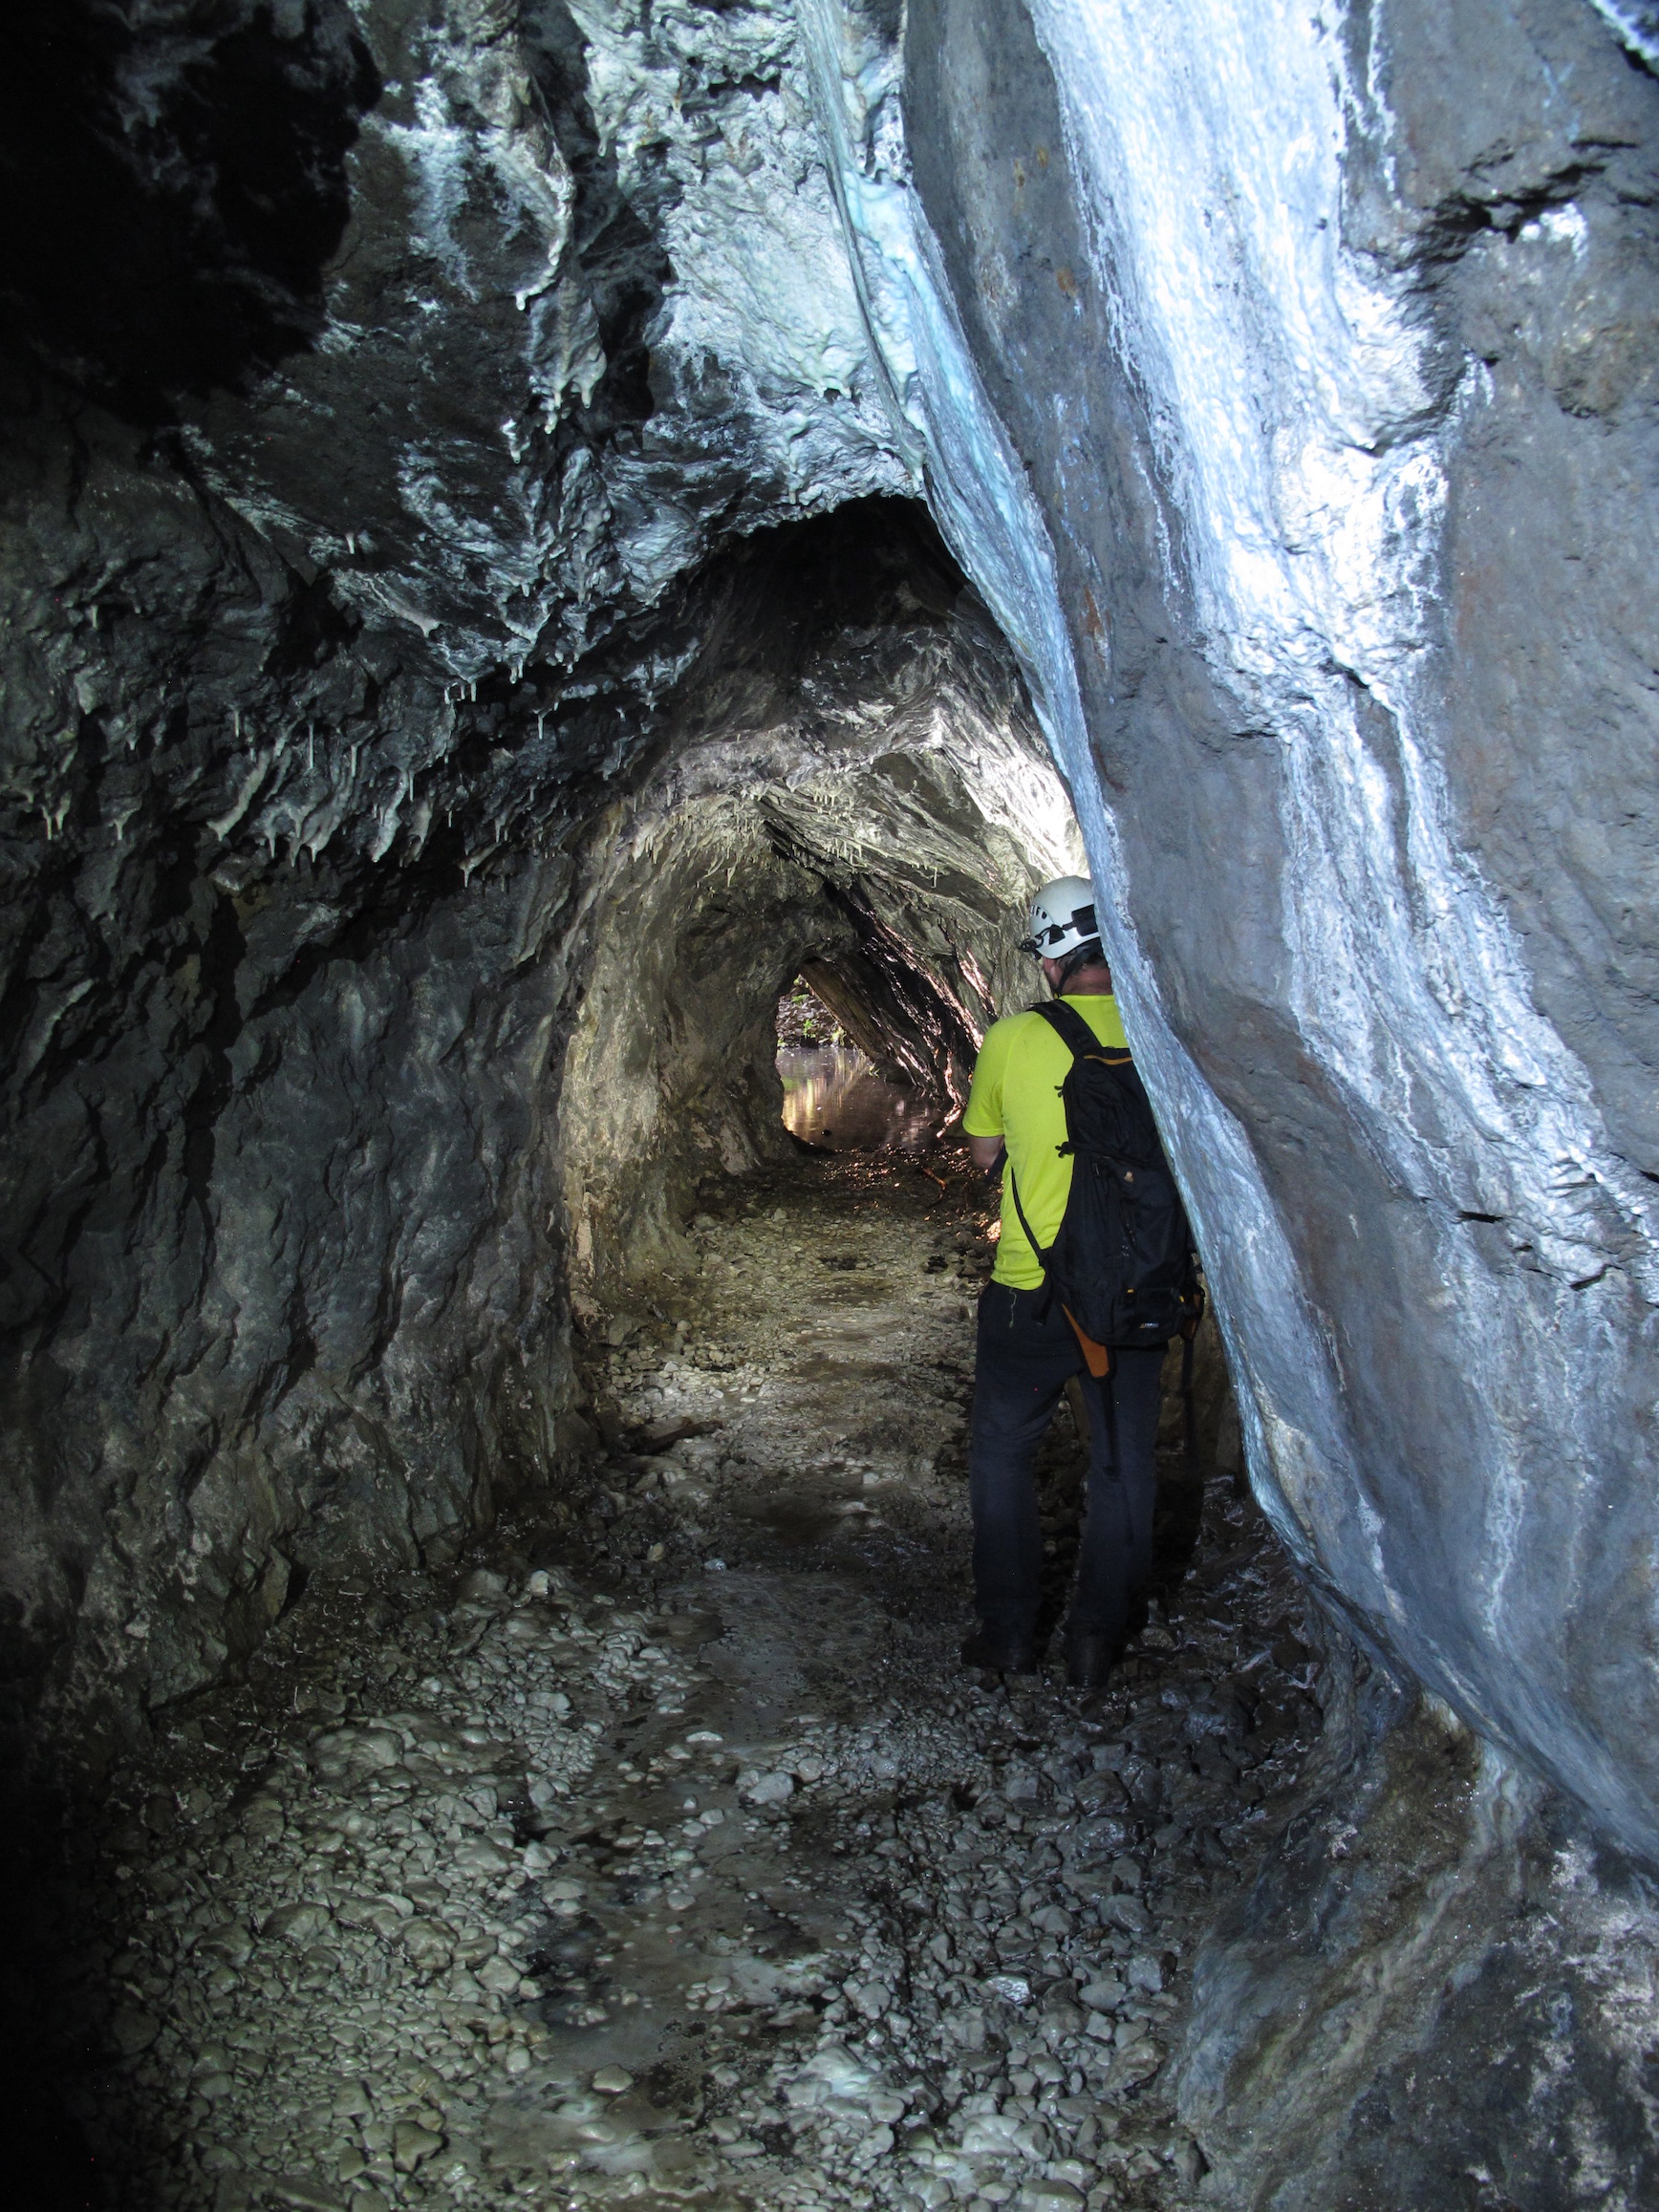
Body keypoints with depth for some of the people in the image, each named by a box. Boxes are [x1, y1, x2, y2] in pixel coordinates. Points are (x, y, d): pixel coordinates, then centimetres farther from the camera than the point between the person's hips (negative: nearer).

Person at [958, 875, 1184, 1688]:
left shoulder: (1013, 1039, -9)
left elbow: (983, 1152, 5)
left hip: (1031, 1293, -1)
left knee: (1002, 1453, 18)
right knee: (1124, 1465, 17)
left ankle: (1008, 1632, 24)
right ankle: (1097, 1638, 25)